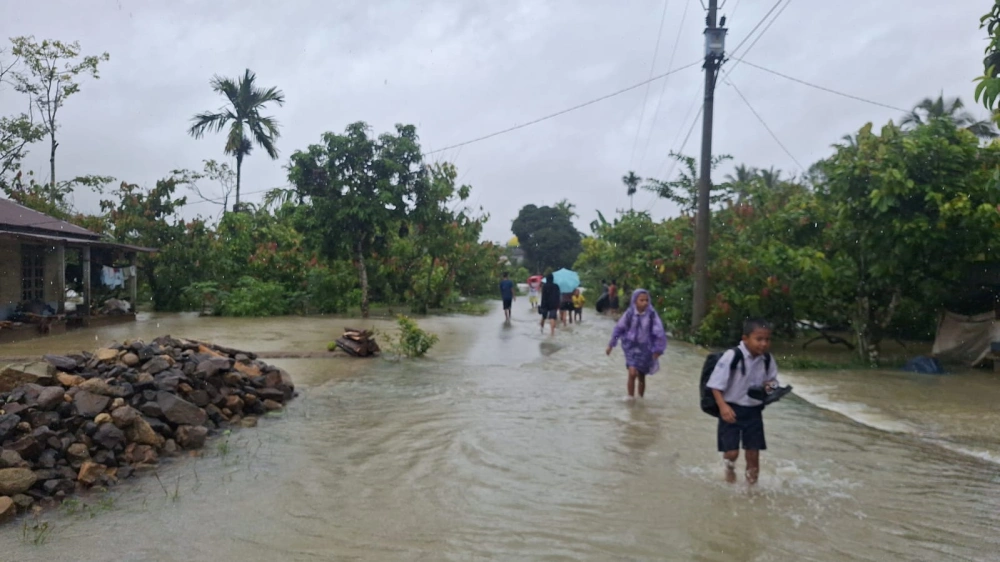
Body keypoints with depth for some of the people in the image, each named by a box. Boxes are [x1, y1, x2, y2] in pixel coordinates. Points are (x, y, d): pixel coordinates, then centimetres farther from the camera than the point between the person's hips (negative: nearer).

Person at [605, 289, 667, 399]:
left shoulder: (652, 314, -14)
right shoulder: (629, 313, -10)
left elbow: (659, 333, -8)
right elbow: (619, 328, 2)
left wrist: (657, 350, -6)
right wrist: (611, 344, 9)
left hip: (645, 348, 0)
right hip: (631, 347, 0)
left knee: (642, 377, 12)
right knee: (632, 373, -16)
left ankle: (640, 399, 32)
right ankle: (630, 398, 1)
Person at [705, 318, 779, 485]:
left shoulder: (767, 359, -5)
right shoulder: (732, 356, -20)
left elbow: (772, 380, 11)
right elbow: (716, 385, -16)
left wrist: (770, 386, -12)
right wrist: (722, 406, -26)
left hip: (754, 411, 4)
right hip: (732, 409, -4)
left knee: (753, 452, 9)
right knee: (732, 451, -2)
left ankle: (751, 480, 31)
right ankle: (730, 467, 33)